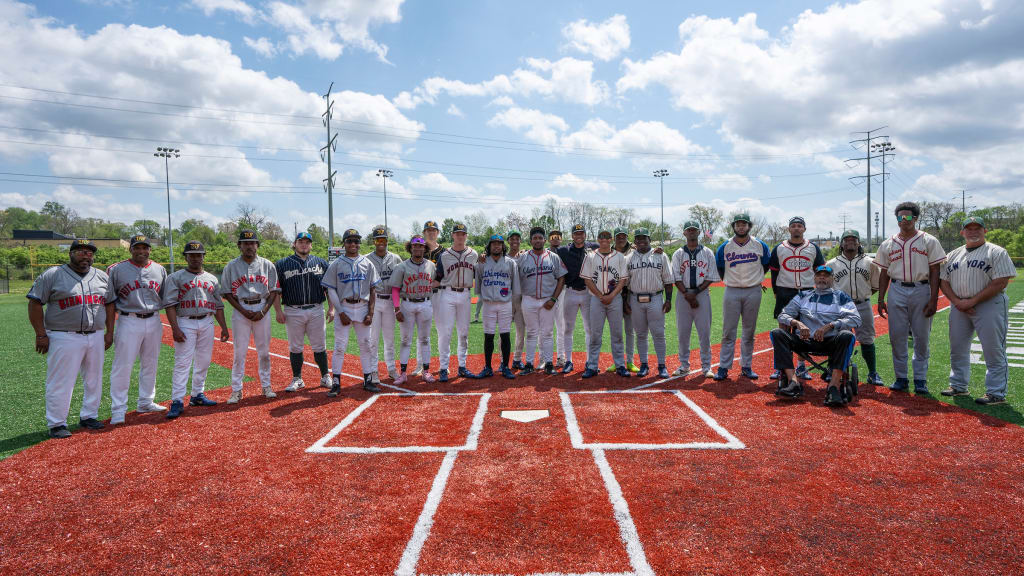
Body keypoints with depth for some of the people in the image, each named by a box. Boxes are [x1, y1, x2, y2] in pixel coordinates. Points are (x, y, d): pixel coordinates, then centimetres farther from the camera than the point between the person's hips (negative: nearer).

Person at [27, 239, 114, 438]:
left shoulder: (102, 277, 12)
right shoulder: (53, 275, -3)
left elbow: (110, 304, 17)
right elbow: (35, 303, -4)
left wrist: (109, 332, 10)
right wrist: (41, 334, -9)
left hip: (96, 337, 5)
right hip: (64, 338, -5)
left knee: (94, 380, 11)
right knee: (60, 382, -3)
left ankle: (88, 416, 25)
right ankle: (57, 424, 7)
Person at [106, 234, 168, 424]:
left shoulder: (160, 270, 9)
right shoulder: (117, 270, -2)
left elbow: (166, 298, 15)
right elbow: (110, 301, 1)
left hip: (154, 321, 4)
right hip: (128, 322, -4)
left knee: (150, 364, 13)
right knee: (122, 366, -4)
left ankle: (146, 403, 26)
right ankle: (118, 410, 3)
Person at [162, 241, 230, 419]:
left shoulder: (212, 279, 15)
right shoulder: (175, 277, 2)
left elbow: (218, 305, 17)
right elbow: (170, 304, -6)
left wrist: (224, 327, 9)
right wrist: (175, 329, -16)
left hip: (207, 323, 5)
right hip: (185, 323, -5)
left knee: (204, 362, 8)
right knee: (182, 362, -10)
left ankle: (197, 395, 20)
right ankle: (177, 401, -9)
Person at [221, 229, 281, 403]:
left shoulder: (267, 265, 5)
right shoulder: (231, 266, 3)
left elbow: (274, 291, 6)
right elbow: (227, 292, 3)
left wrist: (263, 311, -7)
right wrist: (243, 311, -9)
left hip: (262, 309, 1)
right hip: (241, 309, -1)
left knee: (264, 350, 6)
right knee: (239, 351, 0)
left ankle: (266, 386, 18)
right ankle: (236, 390, 7)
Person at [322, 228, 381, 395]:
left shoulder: (367, 263, 8)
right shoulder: (336, 264, 2)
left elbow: (373, 290, 8)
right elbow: (331, 290, -1)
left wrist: (370, 313, -1)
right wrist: (341, 313, -10)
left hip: (363, 308, 2)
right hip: (344, 307, -2)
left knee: (366, 344, 6)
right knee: (340, 346, -3)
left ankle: (368, 380, 16)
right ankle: (336, 383, 4)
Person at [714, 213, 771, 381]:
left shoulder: (760, 246, 2)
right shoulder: (725, 247, 0)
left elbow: (767, 265, 17)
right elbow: (719, 268, 13)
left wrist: (756, 279, 16)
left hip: (753, 293, 1)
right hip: (732, 292, -1)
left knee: (749, 331, 7)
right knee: (728, 331, -2)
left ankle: (746, 366, 16)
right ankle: (723, 367, 1)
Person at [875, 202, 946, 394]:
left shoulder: (929, 241, 2)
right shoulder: (888, 244, 10)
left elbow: (934, 272, -1)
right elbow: (884, 274, 12)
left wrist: (933, 299, -9)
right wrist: (881, 299, 7)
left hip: (921, 290, -2)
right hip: (897, 291, 2)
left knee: (922, 337, 2)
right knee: (897, 337, 2)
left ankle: (920, 379, 11)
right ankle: (901, 378, 12)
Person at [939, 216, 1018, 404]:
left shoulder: (997, 252, -2)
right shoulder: (953, 255, 15)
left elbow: (1000, 283, -11)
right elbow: (944, 281, 12)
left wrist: (972, 301, -16)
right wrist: (957, 301, -6)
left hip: (989, 305, -6)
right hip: (959, 307, 6)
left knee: (994, 352, -4)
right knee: (957, 349, 12)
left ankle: (997, 393, 3)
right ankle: (958, 386, 25)